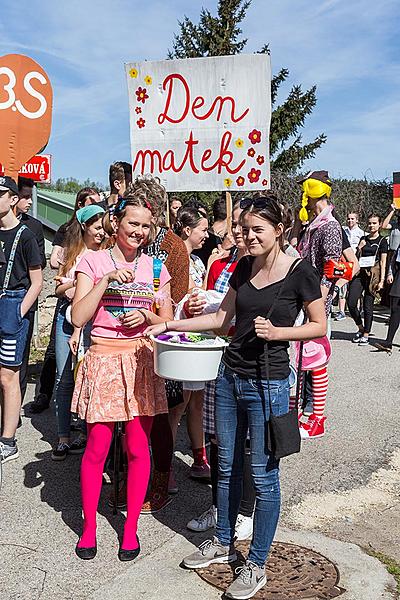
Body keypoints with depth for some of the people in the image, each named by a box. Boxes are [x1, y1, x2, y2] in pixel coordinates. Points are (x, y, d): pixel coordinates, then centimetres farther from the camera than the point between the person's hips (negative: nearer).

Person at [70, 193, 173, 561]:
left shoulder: (155, 268, 8)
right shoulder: (94, 262, -1)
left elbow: (167, 322, 11)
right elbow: (78, 317, -11)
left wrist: (147, 315, -9)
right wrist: (107, 279, -18)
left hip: (142, 362, 3)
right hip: (104, 361, -2)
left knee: (138, 449, 7)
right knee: (97, 448, 4)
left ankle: (131, 528, 23)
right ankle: (89, 527, 23)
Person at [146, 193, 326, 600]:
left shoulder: (300, 272, -10)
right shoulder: (244, 267, 6)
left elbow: (319, 326, -4)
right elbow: (222, 318, 13)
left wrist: (277, 332, -19)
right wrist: (169, 325, 8)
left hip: (268, 384, -6)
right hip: (230, 376, 6)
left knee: (263, 475, 4)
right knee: (227, 466, 17)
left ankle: (256, 565, 21)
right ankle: (223, 543, 36)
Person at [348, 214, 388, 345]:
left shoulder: (382, 241, 2)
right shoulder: (363, 239, 15)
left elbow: (383, 262, -2)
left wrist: (381, 280, -8)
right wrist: (359, 248, 0)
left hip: (372, 275, -4)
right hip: (359, 273, 4)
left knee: (368, 307, -1)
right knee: (351, 303, -4)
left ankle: (366, 335, 10)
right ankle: (361, 328, 17)